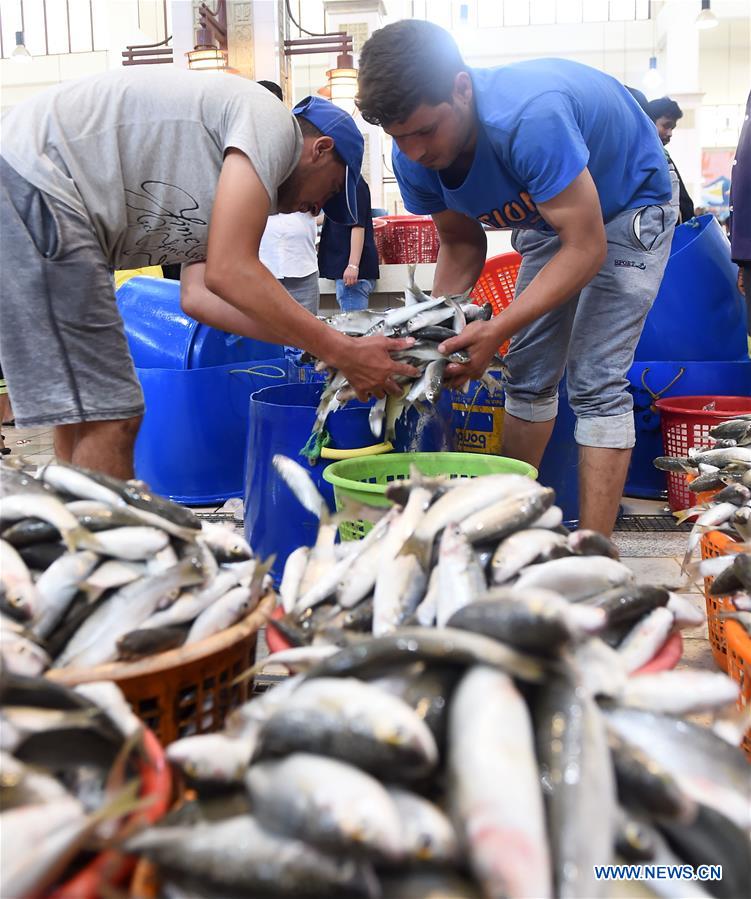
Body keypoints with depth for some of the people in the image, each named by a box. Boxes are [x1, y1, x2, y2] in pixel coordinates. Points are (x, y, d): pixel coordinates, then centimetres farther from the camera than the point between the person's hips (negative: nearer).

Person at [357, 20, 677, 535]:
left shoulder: (529, 117, -41)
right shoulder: (414, 156, -19)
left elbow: (586, 248, -36)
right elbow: (462, 242, -3)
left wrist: (496, 331, -42)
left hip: (627, 207, -6)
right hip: (549, 215, 7)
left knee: (597, 382, -15)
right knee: (529, 373, 6)